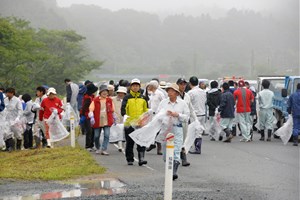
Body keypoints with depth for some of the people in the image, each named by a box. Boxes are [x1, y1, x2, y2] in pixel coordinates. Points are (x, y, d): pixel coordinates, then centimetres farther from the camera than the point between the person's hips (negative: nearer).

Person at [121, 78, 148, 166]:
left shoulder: (143, 98, 13)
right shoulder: (127, 98, 3)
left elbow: (146, 110, 19)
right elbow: (123, 109, -6)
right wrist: (125, 115, -23)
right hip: (129, 123, -1)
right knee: (129, 142, 6)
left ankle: (141, 158, -12)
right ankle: (130, 159, 15)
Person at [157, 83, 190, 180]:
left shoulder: (182, 103, 6)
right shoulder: (163, 102, 10)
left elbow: (186, 117, 4)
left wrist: (177, 115, -10)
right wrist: (165, 114, -9)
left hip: (177, 128, -3)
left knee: (176, 151, -13)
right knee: (166, 153, 5)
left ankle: (174, 171, -19)